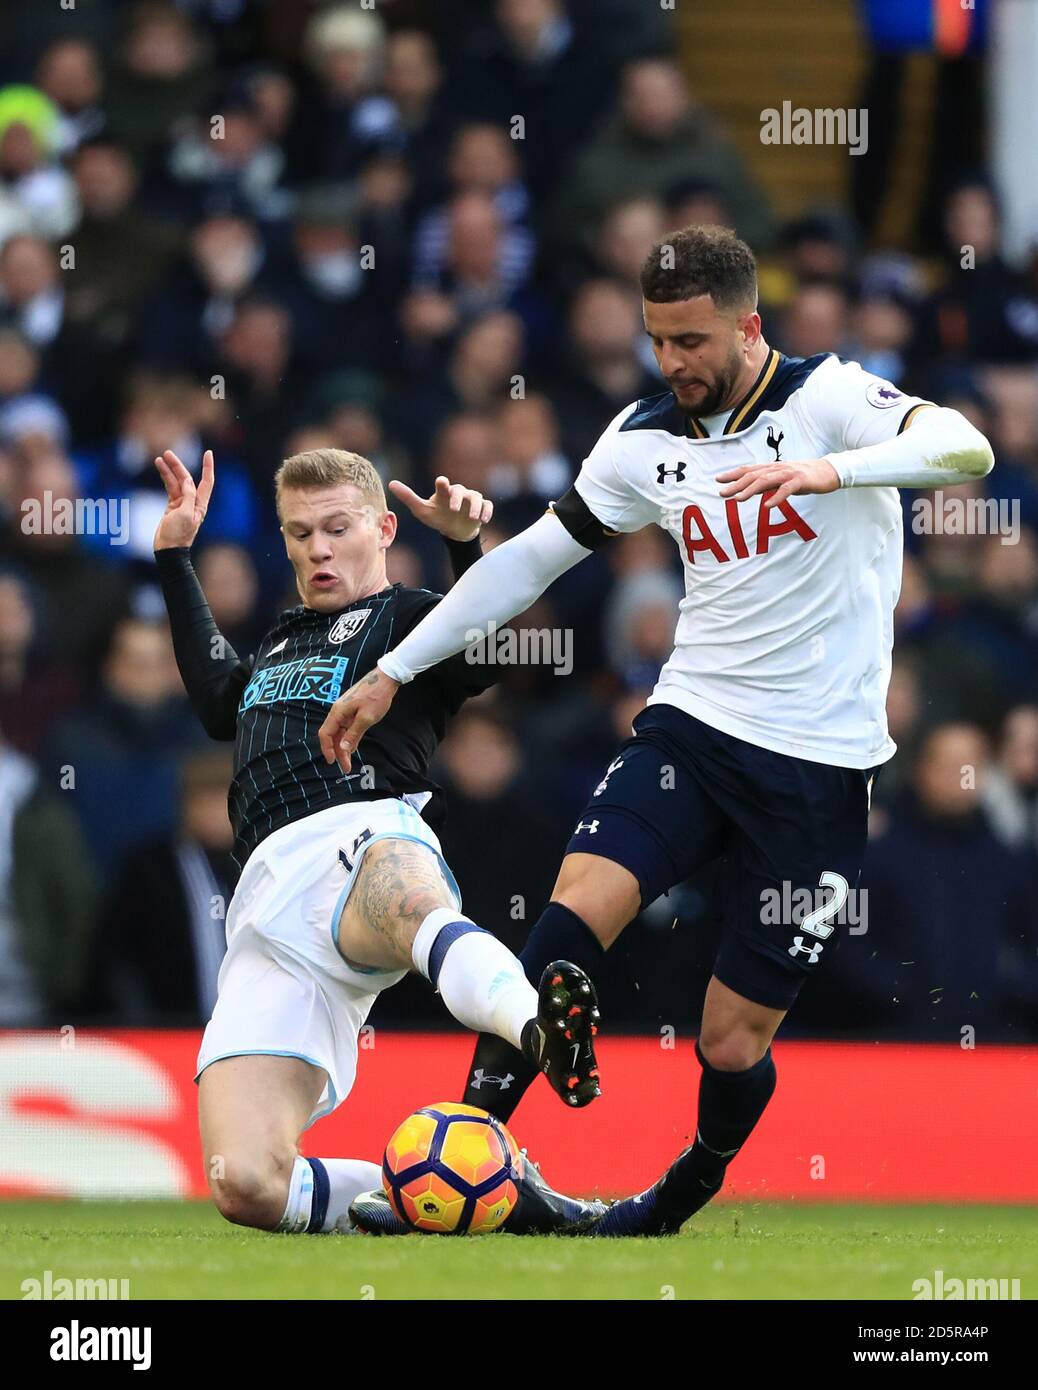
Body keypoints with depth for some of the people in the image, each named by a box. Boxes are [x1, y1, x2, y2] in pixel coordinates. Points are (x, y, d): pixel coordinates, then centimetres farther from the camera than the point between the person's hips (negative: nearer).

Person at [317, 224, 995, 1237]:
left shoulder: (827, 397, -9)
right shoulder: (647, 438, 6)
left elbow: (964, 449, -27)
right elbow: (530, 557, 15)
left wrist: (828, 470, -44)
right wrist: (393, 671, 13)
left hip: (819, 768, -3)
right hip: (691, 728, 3)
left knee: (733, 1042, 1)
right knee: (575, 909, -24)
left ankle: (690, 1189, 33)